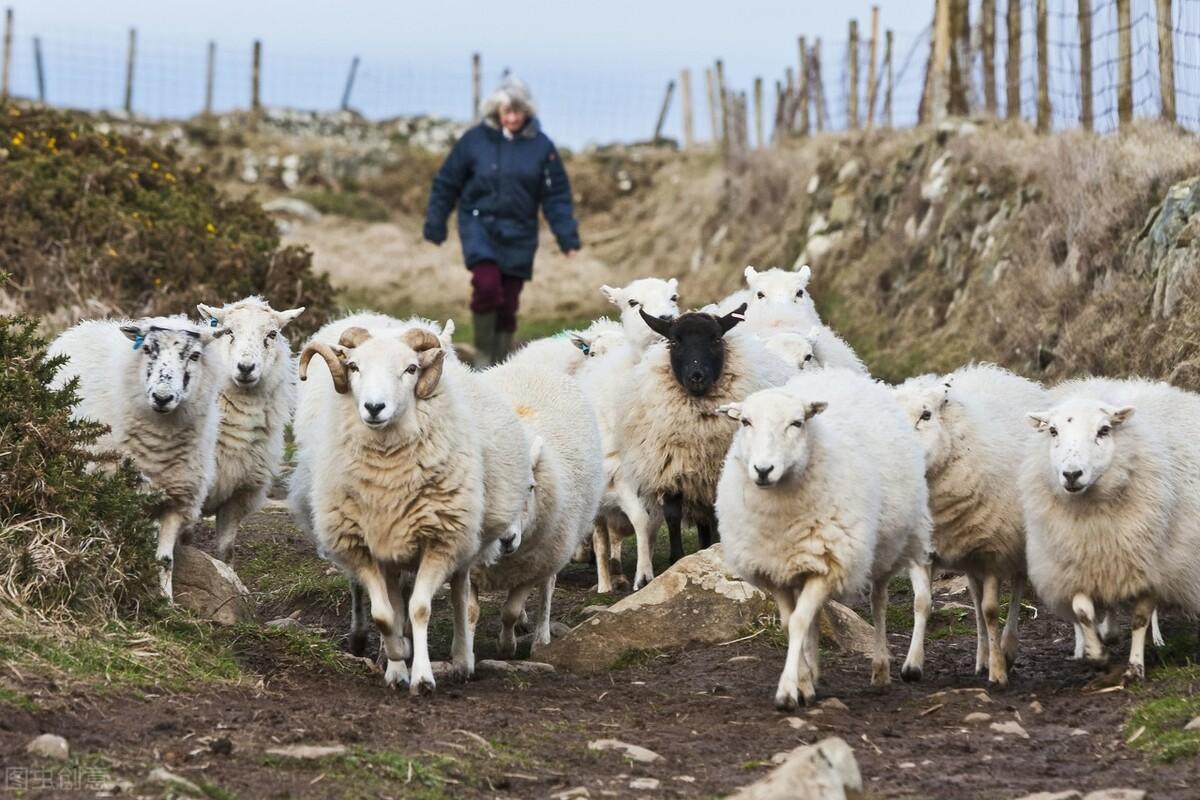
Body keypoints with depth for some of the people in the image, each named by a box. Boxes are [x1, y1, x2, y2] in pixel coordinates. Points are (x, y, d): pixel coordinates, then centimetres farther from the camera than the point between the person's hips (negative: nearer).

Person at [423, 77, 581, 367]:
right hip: (479, 226, -2)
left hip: (518, 234, 2)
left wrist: (568, 237, -4)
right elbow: (446, 183, 5)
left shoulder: (541, 146, -1)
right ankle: (482, 354, -5)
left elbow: (556, 196, 3)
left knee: (508, 302, 5)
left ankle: (500, 364, 19)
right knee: (487, 284, -23)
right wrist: (435, 223, 5)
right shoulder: (475, 140, -3)